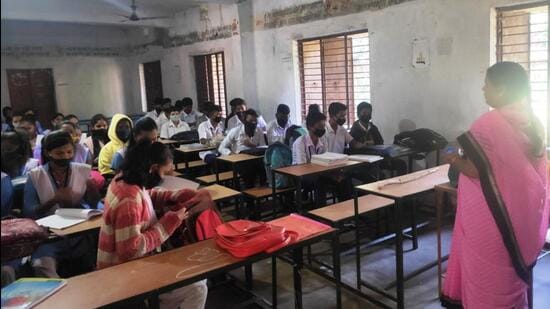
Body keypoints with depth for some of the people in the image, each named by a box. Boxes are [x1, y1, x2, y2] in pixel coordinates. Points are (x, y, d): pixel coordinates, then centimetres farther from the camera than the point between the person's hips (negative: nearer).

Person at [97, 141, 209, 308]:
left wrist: (190, 196, 1)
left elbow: (152, 196, 15)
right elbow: (132, 249, -30)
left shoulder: (125, 179, -2)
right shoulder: (129, 200, -30)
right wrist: (170, 221, -23)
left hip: (133, 263, 9)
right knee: (196, 288, -7)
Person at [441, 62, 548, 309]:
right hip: (523, 211, 8)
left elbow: (474, 170, -20)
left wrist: (454, 160, -1)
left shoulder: (489, 122, -20)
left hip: (491, 216, -7)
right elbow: (516, 164, 12)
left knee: (487, 278, 7)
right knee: (513, 272, 21)